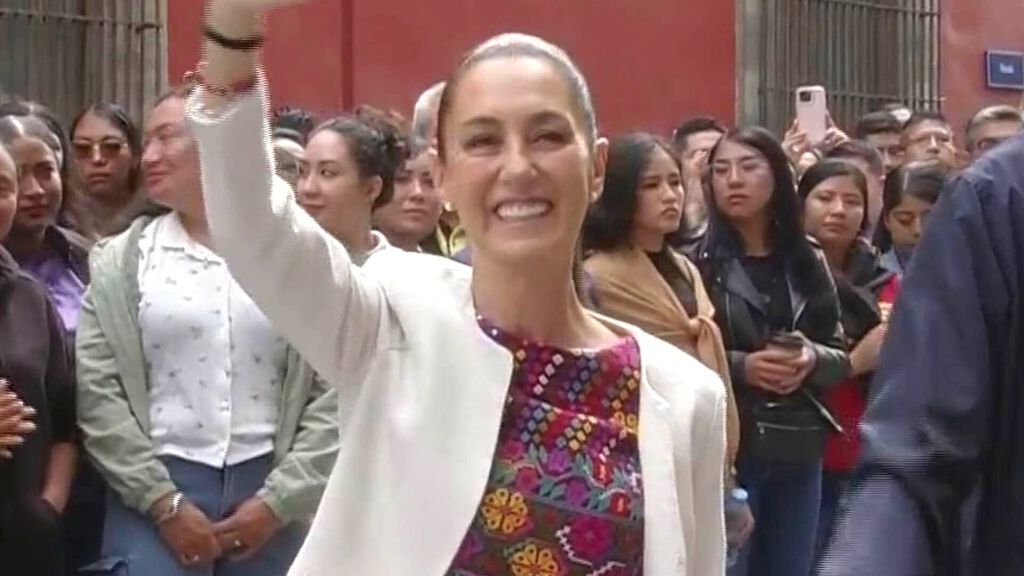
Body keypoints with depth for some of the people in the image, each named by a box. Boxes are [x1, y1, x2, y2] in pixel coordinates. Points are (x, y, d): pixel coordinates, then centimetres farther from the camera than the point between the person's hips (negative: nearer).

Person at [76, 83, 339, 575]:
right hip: (154, 495, 0)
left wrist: (279, 500, -7)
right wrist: (164, 503, -9)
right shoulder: (121, 260, 6)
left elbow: (336, 389, -1)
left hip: (269, 491, 0)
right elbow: (96, 389, -1)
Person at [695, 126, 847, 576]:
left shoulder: (807, 262, 9)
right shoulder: (698, 260, -6)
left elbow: (840, 358, 10)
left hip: (799, 450, 5)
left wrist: (812, 360, -10)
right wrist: (740, 367, -20)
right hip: (725, 447, -4)